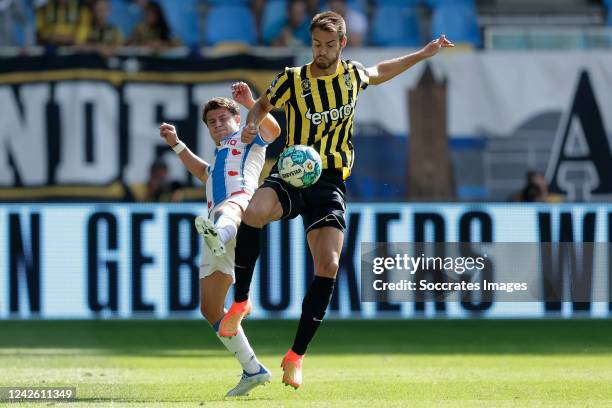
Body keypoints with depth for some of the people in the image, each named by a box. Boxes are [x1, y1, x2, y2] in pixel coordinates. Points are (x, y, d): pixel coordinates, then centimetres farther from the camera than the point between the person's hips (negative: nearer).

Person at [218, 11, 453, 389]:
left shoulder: (352, 75, 8)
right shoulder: (292, 80, -1)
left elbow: (379, 72, 31)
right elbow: (263, 105, 16)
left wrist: (423, 55, 35)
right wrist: (251, 126, -6)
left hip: (330, 183, 2)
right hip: (291, 173, -2)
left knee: (328, 267, -13)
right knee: (254, 213, -36)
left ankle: (296, 356, 0)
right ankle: (241, 301, -17)